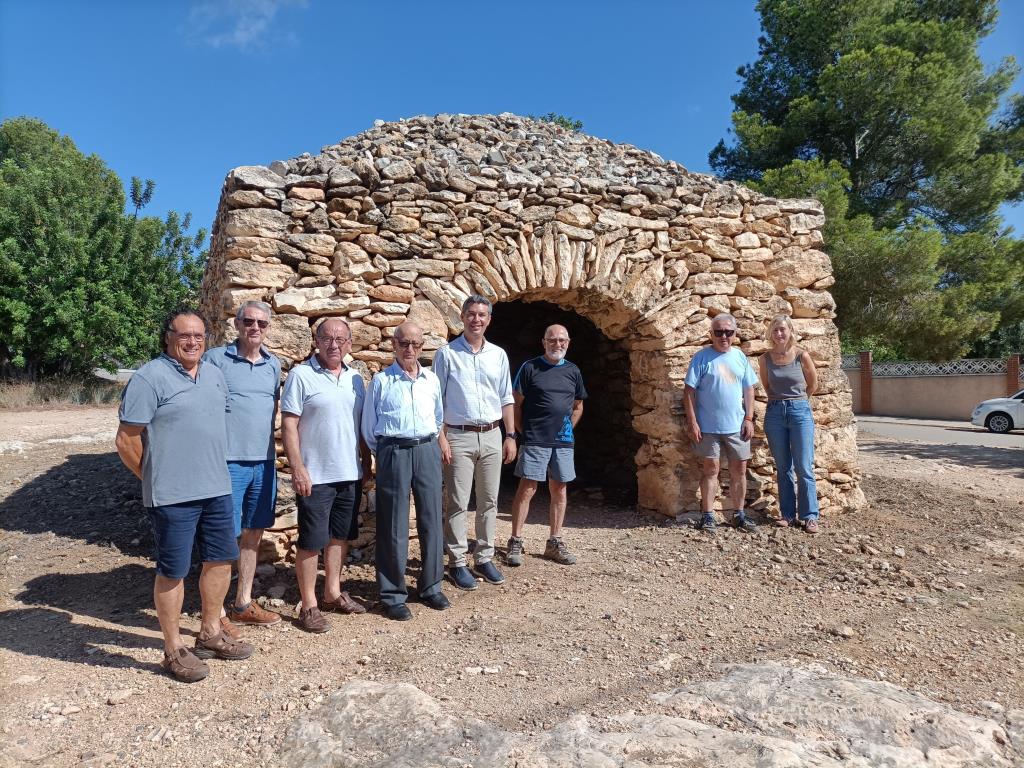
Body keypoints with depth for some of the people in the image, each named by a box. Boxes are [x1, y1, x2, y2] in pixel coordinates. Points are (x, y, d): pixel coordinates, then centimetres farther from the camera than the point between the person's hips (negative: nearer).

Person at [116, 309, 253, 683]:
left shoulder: (215, 375, 10)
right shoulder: (150, 378, -11)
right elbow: (126, 441, -11)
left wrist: (214, 469, 17)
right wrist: (156, 479, -2)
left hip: (217, 488, 7)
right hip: (173, 496, -7)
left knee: (220, 559, 15)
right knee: (173, 571, 5)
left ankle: (210, 633, 33)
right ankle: (173, 650, 21)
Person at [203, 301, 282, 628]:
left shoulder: (274, 364, 11)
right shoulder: (215, 359, -4)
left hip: (264, 462, 6)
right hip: (228, 462, -5)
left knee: (253, 533, 14)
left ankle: (243, 603, 28)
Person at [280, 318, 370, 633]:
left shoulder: (355, 378, 9)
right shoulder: (301, 375, -8)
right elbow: (288, 425, -11)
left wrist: (366, 464, 13)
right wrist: (298, 469, -17)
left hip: (350, 474, 6)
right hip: (315, 476, -6)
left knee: (340, 536, 16)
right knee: (312, 541, 3)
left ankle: (333, 593, 30)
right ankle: (308, 605, 15)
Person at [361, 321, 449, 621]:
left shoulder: (432, 379, 10)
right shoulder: (381, 380, 1)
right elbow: (368, 426, 5)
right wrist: (385, 454, 7)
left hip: (427, 451, 3)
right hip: (393, 453, -3)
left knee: (431, 520, 7)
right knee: (393, 525, 1)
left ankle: (430, 587, 22)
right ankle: (393, 594, 12)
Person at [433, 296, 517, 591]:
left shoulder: (498, 355, 9)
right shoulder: (447, 354, -2)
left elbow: (506, 399, 12)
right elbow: (435, 399, -4)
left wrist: (510, 436, 7)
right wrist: (441, 437, -12)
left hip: (492, 436, 4)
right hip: (459, 436, -4)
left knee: (489, 501, 9)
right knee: (457, 503, 0)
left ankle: (484, 558, 21)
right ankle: (457, 562, 11)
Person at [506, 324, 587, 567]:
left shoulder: (573, 371, 11)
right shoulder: (530, 368, -2)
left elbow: (578, 406, 19)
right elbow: (516, 403, -1)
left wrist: (567, 429, 9)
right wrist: (522, 432, -3)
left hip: (563, 442, 5)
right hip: (534, 440, -4)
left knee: (559, 490, 9)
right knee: (527, 489, -5)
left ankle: (555, 543, 19)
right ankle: (515, 542, 4)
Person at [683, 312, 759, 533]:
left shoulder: (739, 357, 9)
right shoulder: (702, 358, -5)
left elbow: (749, 390, 12)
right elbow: (690, 391, -7)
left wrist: (749, 419, 4)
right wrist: (692, 422, -12)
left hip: (737, 426, 4)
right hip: (709, 426, -4)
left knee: (739, 469, 9)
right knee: (711, 469, 2)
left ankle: (739, 515, 22)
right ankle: (707, 516, 11)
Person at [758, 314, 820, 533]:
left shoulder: (802, 356, -5)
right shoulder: (765, 359, 2)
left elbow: (813, 384, 9)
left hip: (800, 411, -2)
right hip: (775, 413, 2)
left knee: (804, 468, -2)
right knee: (783, 468, 8)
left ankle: (810, 516, 7)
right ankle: (788, 514, 16)